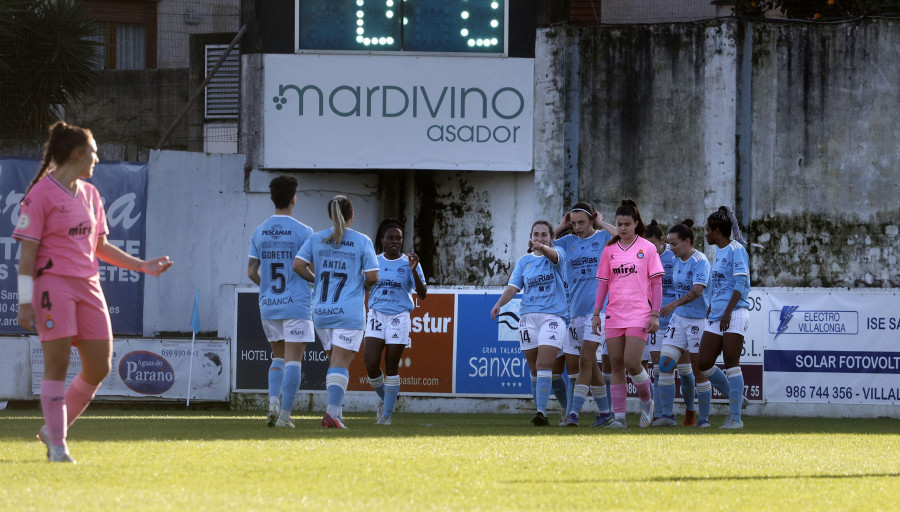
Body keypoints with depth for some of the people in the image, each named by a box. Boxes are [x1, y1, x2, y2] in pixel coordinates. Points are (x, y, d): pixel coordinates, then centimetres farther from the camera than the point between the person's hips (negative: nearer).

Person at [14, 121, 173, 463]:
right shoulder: (40, 194, -6)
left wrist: (142, 266, 17)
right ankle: (57, 446, -1)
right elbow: (27, 252, -8)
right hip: (53, 284, -7)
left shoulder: (90, 194, 16)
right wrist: (25, 301, -14)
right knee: (57, 364, -8)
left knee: (99, 367, 3)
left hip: (87, 285, 8)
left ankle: (54, 429, 19)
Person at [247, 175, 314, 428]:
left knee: (278, 357, 17)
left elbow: (251, 272, 7)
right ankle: (285, 414, -7)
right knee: (293, 360, -2)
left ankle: (273, 403, 0)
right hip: (296, 304, -5)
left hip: (268, 304, 5)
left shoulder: (259, 232, 6)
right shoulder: (303, 232, -8)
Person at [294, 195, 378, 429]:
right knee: (340, 365, -6)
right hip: (350, 311, -4)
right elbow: (372, 276, -8)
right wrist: (364, 285, 15)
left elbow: (298, 265, -5)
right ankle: (332, 412, -21)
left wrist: (317, 280, 11)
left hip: (321, 311, 4)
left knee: (335, 363, 16)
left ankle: (337, 413, 15)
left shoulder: (316, 239, 5)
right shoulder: (362, 241, -4)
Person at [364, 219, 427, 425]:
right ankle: (383, 398, 19)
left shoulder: (408, 263, 0)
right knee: (371, 365, -9)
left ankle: (387, 413, 10)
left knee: (391, 367, 0)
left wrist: (414, 270, -19)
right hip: (376, 315, 2)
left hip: (399, 317, -2)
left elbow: (422, 294, -7)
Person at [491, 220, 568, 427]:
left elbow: (554, 255, -22)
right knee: (534, 368, 5)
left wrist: (542, 248, -45)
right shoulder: (524, 261, 13)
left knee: (544, 365, -16)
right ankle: (539, 408, 15)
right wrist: (499, 304, -13)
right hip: (528, 316, 4)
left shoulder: (558, 253, 3)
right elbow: (513, 287, 6)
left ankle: (541, 410, -21)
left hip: (553, 316, -4)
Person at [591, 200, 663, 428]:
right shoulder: (609, 250, 9)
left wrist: (655, 314, -7)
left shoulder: (647, 248, 0)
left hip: (639, 315, -4)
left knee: (632, 363, -13)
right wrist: (596, 313, 5)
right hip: (614, 315, 4)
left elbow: (656, 283, 0)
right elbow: (603, 282, 12)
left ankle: (646, 401, 13)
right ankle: (619, 416, 3)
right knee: (616, 366, 1)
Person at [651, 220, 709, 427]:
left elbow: (697, 290, -28)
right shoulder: (677, 260, 8)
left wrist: (675, 303, -39)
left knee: (698, 369, -1)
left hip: (698, 320, -7)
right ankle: (667, 415, -2)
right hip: (679, 318, 7)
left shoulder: (699, 261, -16)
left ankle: (704, 418, 10)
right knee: (665, 363, -5)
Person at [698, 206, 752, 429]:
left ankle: (735, 417, -9)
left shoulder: (735, 249, -7)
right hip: (716, 317, 9)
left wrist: (727, 312, -19)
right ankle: (736, 398, 18)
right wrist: (709, 312, 25)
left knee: (731, 363, -10)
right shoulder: (719, 252, 20)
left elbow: (741, 283, -14)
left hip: (735, 313, -9)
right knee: (704, 363, 3)